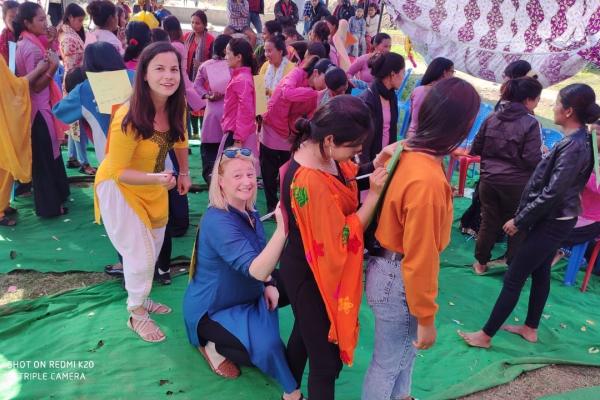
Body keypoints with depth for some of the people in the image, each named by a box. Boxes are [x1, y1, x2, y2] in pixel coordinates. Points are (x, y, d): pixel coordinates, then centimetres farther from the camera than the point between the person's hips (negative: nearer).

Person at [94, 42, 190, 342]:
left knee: (154, 248, 21)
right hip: (120, 188, -7)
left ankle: (141, 299, 46)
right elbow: (117, 172, -27)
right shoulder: (128, 118, -34)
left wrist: (184, 173, 7)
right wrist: (157, 178, -41)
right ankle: (136, 314, 26)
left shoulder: (176, 105, -15)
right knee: (140, 255, -1)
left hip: (153, 186, 7)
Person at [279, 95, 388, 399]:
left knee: (306, 331, 30)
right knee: (327, 356, 7)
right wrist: (374, 194, -26)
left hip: (308, 269, 10)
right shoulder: (310, 182, -36)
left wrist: (377, 167, -9)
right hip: (312, 276, -10)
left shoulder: (317, 149, -8)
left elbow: (350, 176, 9)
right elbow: (340, 238, -26)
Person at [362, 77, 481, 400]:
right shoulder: (428, 180, -33)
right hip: (399, 278, -9)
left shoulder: (408, 151, -6)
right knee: (388, 360, 17)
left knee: (406, 346, 31)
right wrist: (426, 317, -14)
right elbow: (421, 257, -26)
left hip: (392, 265, 9)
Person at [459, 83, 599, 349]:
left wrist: (519, 221, -17)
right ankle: (530, 328, 34)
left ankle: (486, 335, 7)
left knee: (513, 278, -3)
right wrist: (523, 217, 15)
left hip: (552, 223, -10)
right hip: (555, 220, 10)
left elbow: (551, 193, -25)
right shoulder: (578, 140, 6)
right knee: (540, 273, 19)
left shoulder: (574, 147, -24)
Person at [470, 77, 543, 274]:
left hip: (489, 180, 4)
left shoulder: (492, 118, 1)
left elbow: (475, 149, 6)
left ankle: (481, 262, 28)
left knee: (488, 222, 16)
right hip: (516, 184, -4)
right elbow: (532, 160, -16)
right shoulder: (531, 123, -13)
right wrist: (544, 155, 4)